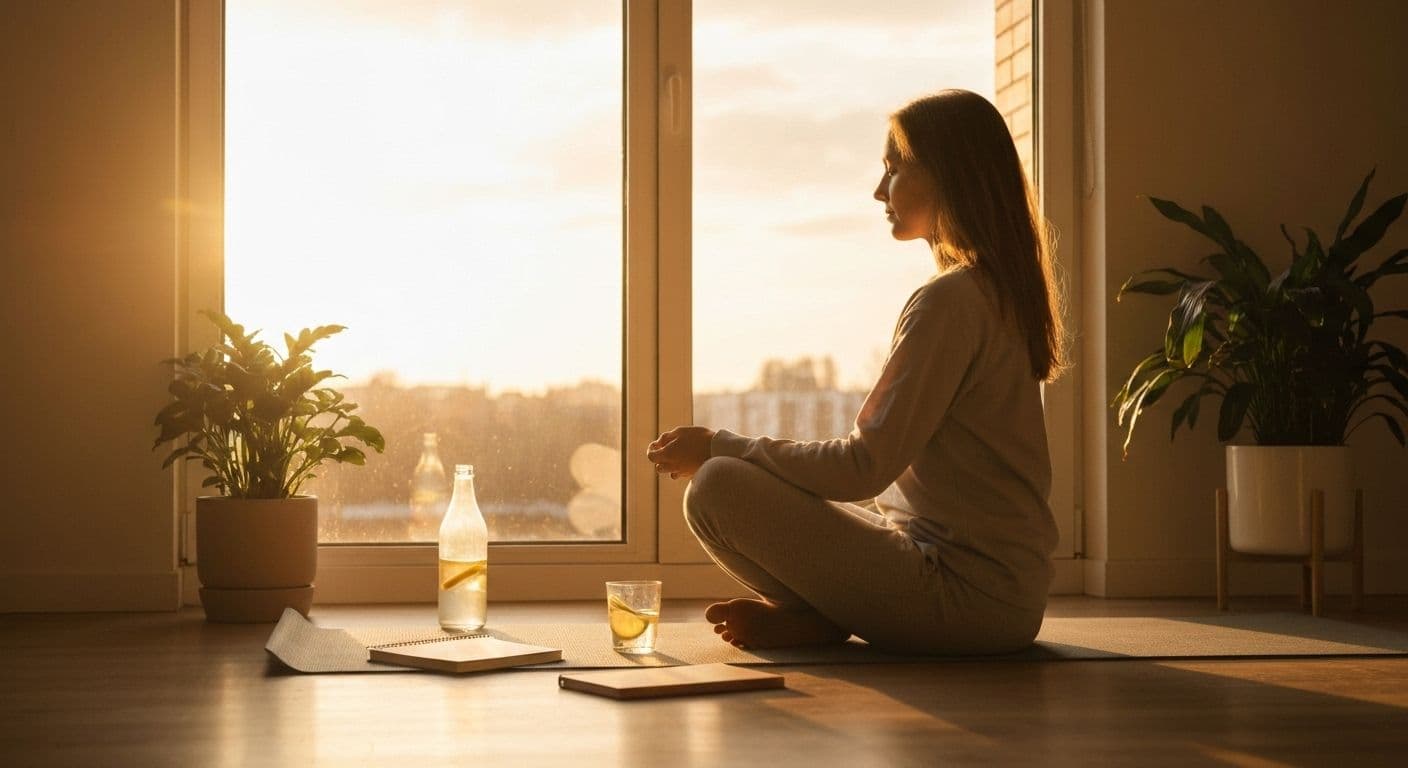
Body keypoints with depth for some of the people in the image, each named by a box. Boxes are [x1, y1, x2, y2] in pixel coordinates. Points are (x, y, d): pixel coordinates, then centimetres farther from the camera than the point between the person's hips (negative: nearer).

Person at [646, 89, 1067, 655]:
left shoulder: (949, 301, -17)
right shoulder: (998, 292, 14)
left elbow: (865, 466, -18)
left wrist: (720, 447, -7)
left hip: (968, 594, -10)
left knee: (719, 488, -19)